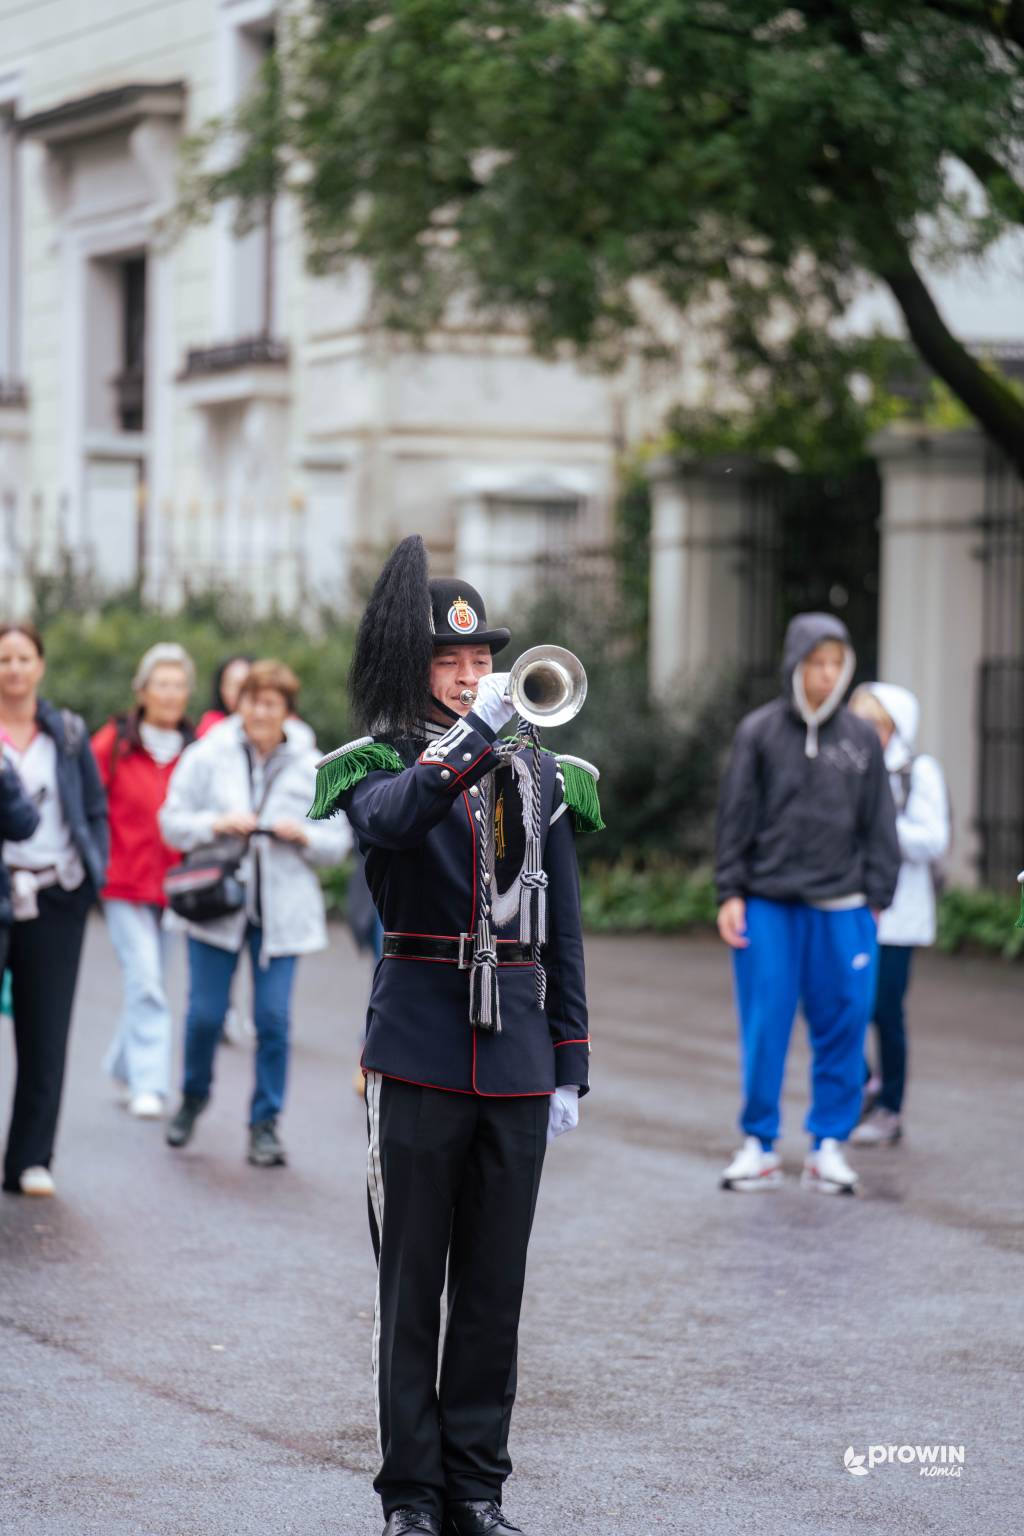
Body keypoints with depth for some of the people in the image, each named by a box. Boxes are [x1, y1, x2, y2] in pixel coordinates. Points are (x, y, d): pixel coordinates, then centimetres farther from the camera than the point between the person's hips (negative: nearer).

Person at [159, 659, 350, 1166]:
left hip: (281, 912, 1)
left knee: (274, 1019, -4)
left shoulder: (310, 768, 5)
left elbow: (338, 842, 9)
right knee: (205, 1014, 1)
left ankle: (266, 1123, 8)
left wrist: (305, 836, -12)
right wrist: (217, 824, -14)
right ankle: (194, 1096, 29)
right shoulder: (208, 755, 2)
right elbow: (172, 820, 3)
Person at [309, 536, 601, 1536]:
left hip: (516, 1058, 3)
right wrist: (470, 741, -36)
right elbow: (386, 818, -26)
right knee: (410, 1278, 2)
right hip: (418, 1057, -3)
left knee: (496, 1280, 7)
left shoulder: (539, 776, 11)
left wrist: (570, 1065, 7)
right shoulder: (380, 765, 1)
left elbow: (562, 934, 11)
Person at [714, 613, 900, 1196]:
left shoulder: (862, 738, 7)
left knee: (843, 1027, 1)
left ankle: (829, 1145, 12)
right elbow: (736, 817, 4)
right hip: (768, 906, -2)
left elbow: (879, 826, 10)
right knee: (764, 1028, 0)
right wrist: (730, 894, -1)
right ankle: (760, 1144, 10)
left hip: (841, 909, 2)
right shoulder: (760, 732, 2)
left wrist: (876, 900, 5)